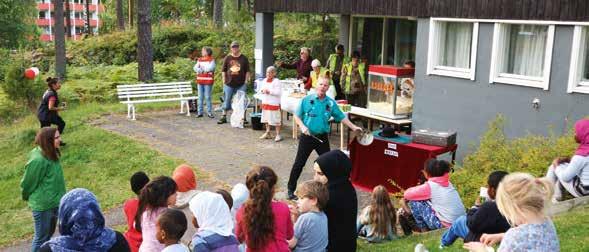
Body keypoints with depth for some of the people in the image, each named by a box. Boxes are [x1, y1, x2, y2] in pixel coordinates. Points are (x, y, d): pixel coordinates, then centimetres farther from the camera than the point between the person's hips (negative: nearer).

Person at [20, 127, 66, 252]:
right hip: (43, 204, -8)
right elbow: (28, 183, -14)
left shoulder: (51, 154, -2)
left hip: (54, 202, 8)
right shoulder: (38, 160, -28)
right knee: (41, 237, 8)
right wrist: (27, 197, 3)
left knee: (49, 233, 24)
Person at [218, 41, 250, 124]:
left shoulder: (244, 59, 4)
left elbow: (247, 71, 5)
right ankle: (224, 117, 17)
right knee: (227, 100, 6)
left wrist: (246, 81, -2)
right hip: (229, 84, 1)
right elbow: (223, 71, 8)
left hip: (241, 84, -1)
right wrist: (224, 81, 2)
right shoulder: (227, 58, 5)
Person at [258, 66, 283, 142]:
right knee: (266, 118, 15)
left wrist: (269, 91, -21)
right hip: (265, 102, 8)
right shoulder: (264, 80, 11)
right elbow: (262, 88, 20)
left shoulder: (277, 81, -12)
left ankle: (278, 135, 3)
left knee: (276, 120, -5)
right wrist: (262, 90, -3)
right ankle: (267, 133, 28)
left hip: (274, 103, -8)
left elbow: (278, 93, -19)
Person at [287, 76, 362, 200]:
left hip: (322, 137, 3)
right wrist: (302, 126, -16)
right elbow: (297, 116, 0)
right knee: (299, 163, 1)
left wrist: (353, 127, 2)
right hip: (307, 136, -2)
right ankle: (291, 190, 11)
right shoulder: (307, 100, -5)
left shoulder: (331, 103, 2)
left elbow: (341, 117, 8)